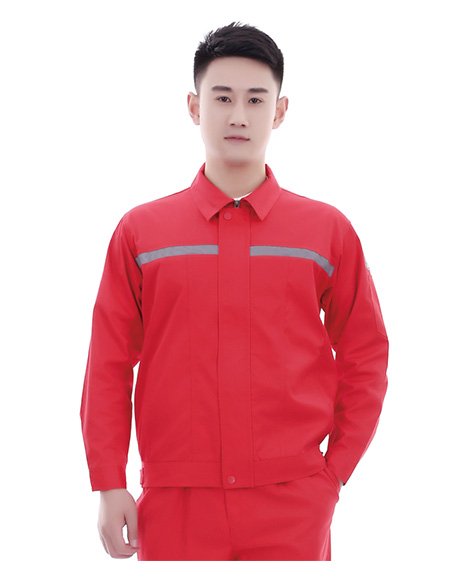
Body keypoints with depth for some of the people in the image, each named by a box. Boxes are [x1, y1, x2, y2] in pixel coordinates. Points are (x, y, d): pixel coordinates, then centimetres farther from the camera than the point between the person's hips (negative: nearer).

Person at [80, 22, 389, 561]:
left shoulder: (329, 231, 5)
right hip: (174, 508, 0)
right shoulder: (140, 231, 5)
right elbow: (109, 368, 5)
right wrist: (109, 486, -1)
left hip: (293, 509, 0)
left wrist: (334, 472, 3)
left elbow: (364, 360, 9)